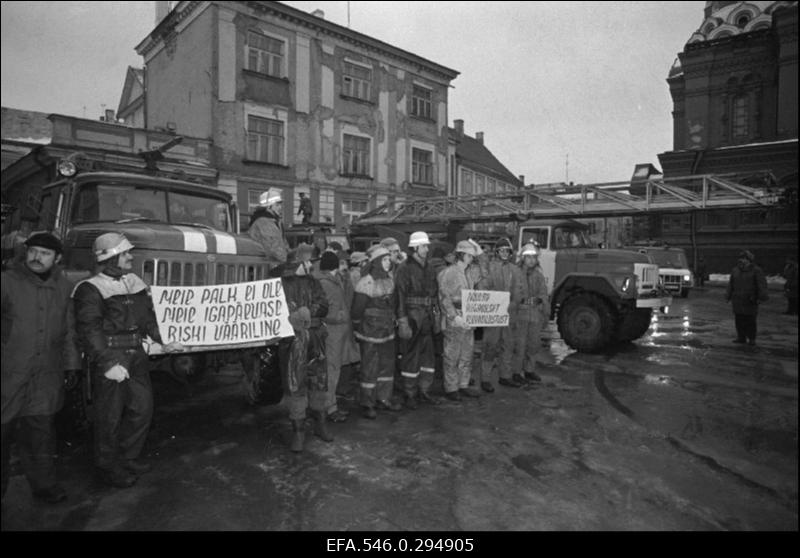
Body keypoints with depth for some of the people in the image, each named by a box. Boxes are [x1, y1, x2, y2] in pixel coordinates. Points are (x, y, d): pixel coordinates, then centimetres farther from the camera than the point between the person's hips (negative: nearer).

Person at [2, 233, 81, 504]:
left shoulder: (64, 288, 6)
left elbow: (69, 331, 12)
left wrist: (71, 366, 11)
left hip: (46, 376, 3)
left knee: (41, 430, 10)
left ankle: (43, 483, 23)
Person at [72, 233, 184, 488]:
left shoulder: (135, 283, 11)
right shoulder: (90, 289, -12)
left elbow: (149, 318, 17)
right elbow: (89, 331, -18)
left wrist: (164, 342, 8)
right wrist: (108, 363, -26)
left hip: (136, 356, 7)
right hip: (109, 359, -7)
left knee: (142, 408, 14)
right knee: (110, 416, 4)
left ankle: (128, 457, 33)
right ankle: (108, 468, 23)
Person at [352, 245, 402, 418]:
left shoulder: (389, 280, 7)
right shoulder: (366, 282, -16)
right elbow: (357, 309, -13)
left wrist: (391, 321, 14)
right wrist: (358, 329, -6)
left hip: (387, 331, 8)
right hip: (370, 332, -8)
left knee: (387, 364, 14)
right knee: (369, 368, 0)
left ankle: (383, 399, 28)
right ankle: (367, 404, 12)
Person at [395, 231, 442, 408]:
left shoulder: (429, 269, 12)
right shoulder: (404, 268, -9)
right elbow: (400, 295, -14)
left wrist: (436, 313, 11)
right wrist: (402, 321, -18)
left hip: (427, 317, 7)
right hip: (412, 317, -7)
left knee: (428, 355, 12)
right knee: (410, 356, 2)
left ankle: (424, 391, 25)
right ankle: (409, 395, 14)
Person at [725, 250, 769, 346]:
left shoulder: (756, 271, -5)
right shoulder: (735, 271, 11)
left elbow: (762, 285, -9)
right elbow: (730, 285, 16)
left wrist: (762, 298, -16)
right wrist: (728, 297, 15)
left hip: (750, 301, -5)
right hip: (737, 300, 5)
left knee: (750, 320, 0)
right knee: (739, 319, 7)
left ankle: (751, 339, 10)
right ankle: (741, 337, 17)